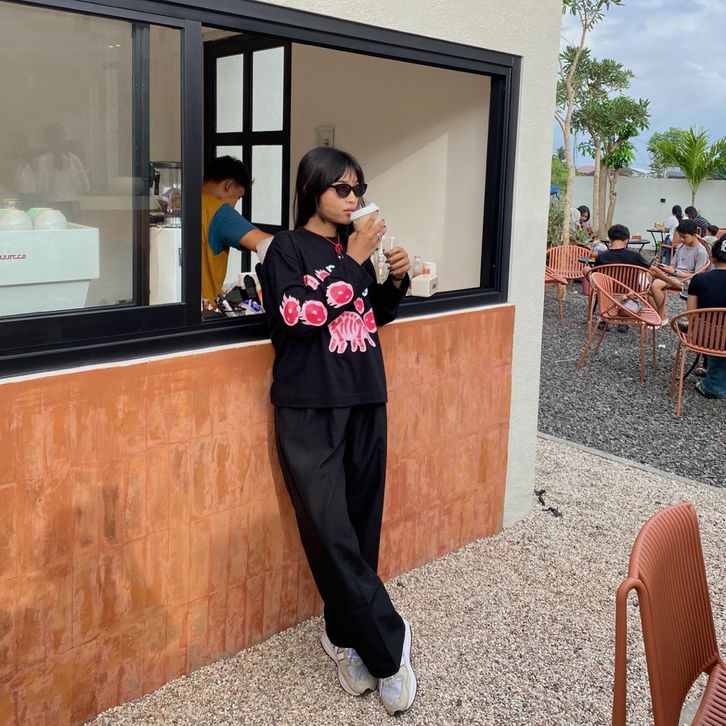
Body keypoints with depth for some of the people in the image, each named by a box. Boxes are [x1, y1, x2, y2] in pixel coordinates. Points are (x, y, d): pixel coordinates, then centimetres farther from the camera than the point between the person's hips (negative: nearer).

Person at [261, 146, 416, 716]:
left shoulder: (356, 247, 11)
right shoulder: (287, 248, -3)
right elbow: (297, 316, -18)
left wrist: (396, 278, 1)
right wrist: (352, 262, -16)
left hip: (365, 402, 5)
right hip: (310, 409, -5)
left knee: (361, 525, 7)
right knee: (332, 532, -9)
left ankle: (347, 638, 22)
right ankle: (389, 644, 5)